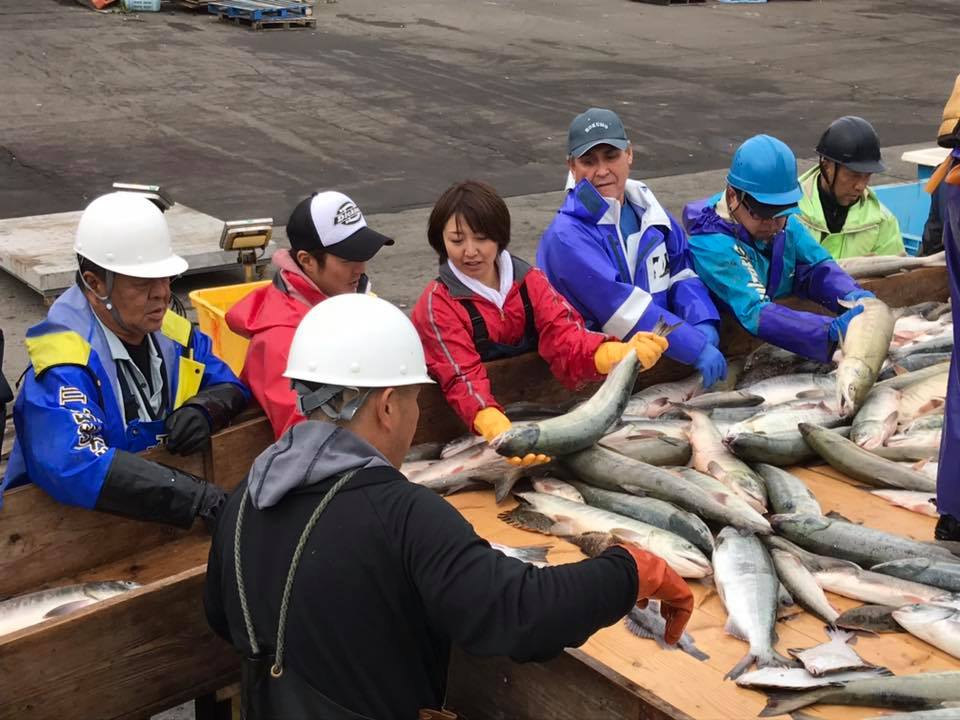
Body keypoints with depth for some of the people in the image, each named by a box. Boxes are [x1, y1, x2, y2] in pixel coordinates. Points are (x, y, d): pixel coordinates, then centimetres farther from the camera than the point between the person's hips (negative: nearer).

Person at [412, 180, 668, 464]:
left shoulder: (529, 280, 1)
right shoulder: (436, 306, -10)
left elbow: (563, 335, -14)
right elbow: (464, 379, -22)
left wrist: (622, 354, -36)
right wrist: (499, 431, -43)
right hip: (475, 432, -3)